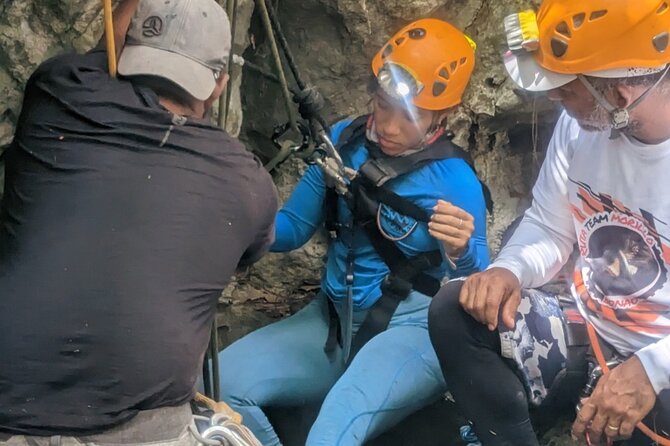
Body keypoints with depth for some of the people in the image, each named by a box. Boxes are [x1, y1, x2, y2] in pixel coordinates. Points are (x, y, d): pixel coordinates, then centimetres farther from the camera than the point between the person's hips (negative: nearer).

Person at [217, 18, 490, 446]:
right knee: (219, 386, -15)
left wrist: (460, 254, -33)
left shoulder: (454, 179, -11)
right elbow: (293, 229, 7)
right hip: (333, 319, 6)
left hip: (412, 329, -6)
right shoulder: (344, 141, 2)